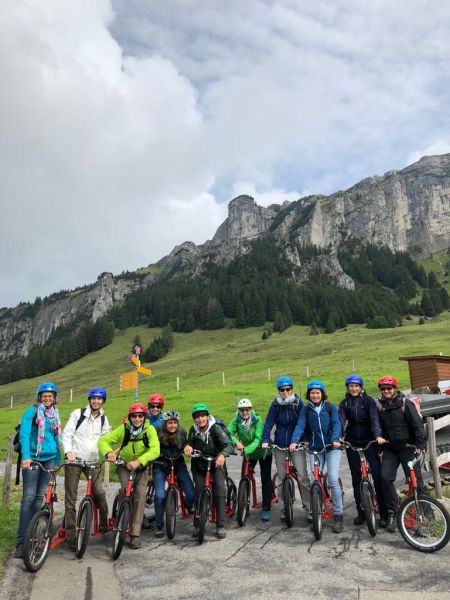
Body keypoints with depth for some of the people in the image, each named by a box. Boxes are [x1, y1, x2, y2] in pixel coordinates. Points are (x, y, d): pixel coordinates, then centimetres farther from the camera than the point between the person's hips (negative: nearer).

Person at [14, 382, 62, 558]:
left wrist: (58, 461, 15)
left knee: (40, 497, 8)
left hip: (49, 459, 5)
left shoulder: (55, 414, 12)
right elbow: (24, 435, -13)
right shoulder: (31, 412, -4)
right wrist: (25, 456, -26)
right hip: (33, 458, -5)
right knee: (28, 497, -7)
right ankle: (21, 541, -2)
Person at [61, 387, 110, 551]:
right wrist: (68, 451, -18)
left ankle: (104, 525, 15)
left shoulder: (104, 419, 10)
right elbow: (66, 434, -4)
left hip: (92, 461, 3)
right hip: (74, 459, -2)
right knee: (70, 498, 1)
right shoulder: (78, 413, -2)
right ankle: (71, 535, 11)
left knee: (100, 493, -6)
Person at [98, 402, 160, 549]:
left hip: (141, 467, 0)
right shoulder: (123, 429, -18)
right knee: (125, 488, -24)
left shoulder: (150, 429, -21)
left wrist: (138, 461, -48)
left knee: (140, 496, -10)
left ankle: (135, 534, 0)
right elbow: (103, 440, -19)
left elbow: (155, 450, -33)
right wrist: (108, 453, -41)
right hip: (124, 465, 0)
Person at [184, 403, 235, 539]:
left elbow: (229, 445, -29)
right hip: (199, 464, 2)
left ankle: (220, 526, -3)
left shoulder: (216, 428, -21)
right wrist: (188, 447, -28)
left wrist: (222, 455, -49)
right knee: (199, 492, -4)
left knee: (220, 491, -15)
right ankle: (197, 526, 14)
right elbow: (190, 444, -3)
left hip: (216, 463, -2)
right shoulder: (193, 430, -11)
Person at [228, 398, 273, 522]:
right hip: (248, 453, 3)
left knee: (266, 480, -4)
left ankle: (266, 509, 6)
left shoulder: (257, 420, -24)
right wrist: (236, 442, -47)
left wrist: (247, 450, -48)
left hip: (263, 452, -3)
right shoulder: (236, 420, -16)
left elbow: (258, 439, -33)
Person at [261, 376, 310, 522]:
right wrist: (265, 441, -17)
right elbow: (269, 423, -5)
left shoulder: (298, 403, -5)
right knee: (281, 478, 9)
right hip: (280, 445, 1)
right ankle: (284, 507, 23)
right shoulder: (276, 405, -4)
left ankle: (309, 506, 5)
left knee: (303, 475, -10)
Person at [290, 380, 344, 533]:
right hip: (315, 449, 2)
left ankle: (338, 515, 3)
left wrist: (335, 439, -31)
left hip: (332, 447, -2)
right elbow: (300, 426, -9)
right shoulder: (306, 410, 3)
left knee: (333, 479, -12)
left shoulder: (331, 407, -1)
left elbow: (336, 424, -12)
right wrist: (294, 441, -26)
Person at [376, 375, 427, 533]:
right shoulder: (380, 405, 4)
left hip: (407, 447, -3)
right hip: (390, 449, 3)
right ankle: (392, 512, 5)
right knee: (386, 478, -8)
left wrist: (422, 444, -17)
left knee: (415, 480, -1)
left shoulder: (405, 403, -8)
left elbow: (417, 424, -10)